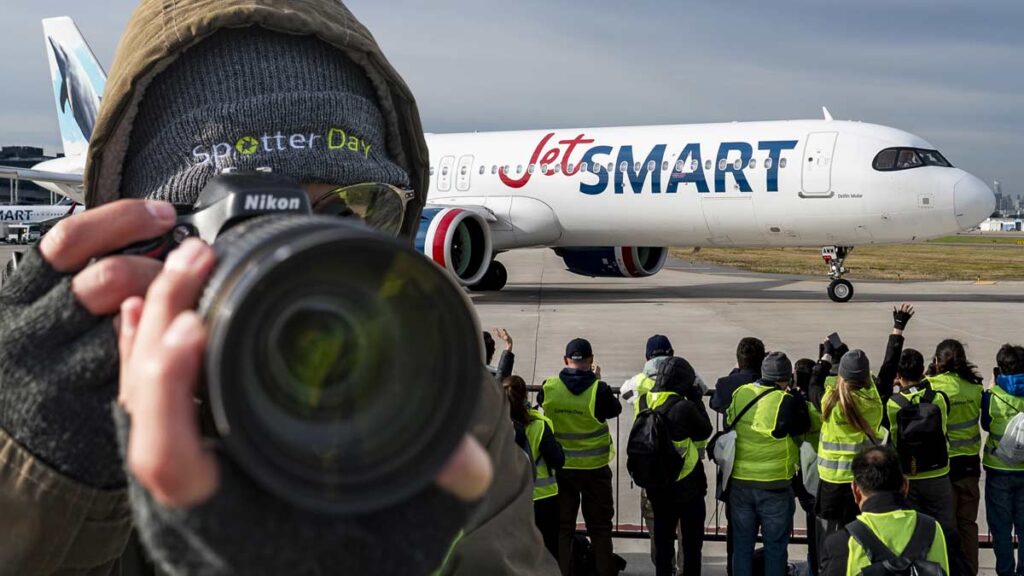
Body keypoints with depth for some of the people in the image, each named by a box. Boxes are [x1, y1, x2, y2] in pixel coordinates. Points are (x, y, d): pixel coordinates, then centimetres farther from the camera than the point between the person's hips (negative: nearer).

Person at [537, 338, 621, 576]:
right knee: (599, 525, 12)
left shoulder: (549, 387, -10)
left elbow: (541, 409, 9)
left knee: (562, 526, 11)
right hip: (594, 468, -2)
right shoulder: (599, 389, -16)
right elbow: (615, 409, 1)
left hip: (560, 468, 2)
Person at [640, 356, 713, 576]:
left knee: (663, 540, 14)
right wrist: (696, 399, -1)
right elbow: (704, 432, -8)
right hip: (687, 485, -5)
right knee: (691, 542, 8)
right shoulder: (684, 407, -22)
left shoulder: (645, 401, -6)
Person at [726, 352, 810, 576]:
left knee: (742, 543, 15)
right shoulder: (788, 402, -17)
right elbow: (803, 427, -4)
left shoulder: (739, 395, -3)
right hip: (775, 485, -4)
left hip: (739, 482, 4)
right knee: (775, 545, 10)